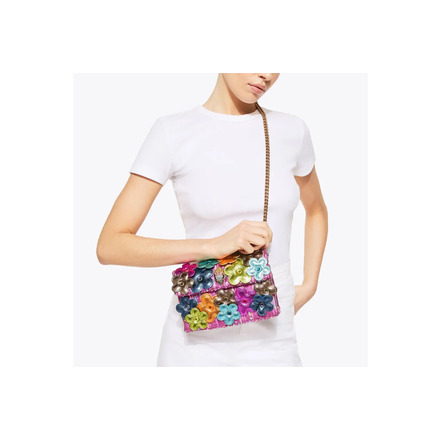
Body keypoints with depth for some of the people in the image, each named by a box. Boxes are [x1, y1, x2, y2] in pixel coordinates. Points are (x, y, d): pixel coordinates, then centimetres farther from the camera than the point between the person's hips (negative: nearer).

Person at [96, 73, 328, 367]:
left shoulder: (291, 130, 2)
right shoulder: (172, 132, -8)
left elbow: (317, 210, 21)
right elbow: (109, 246, -11)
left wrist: (309, 287, 9)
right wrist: (214, 246, -21)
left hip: (272, 342, 3)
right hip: (197, 342, -2)